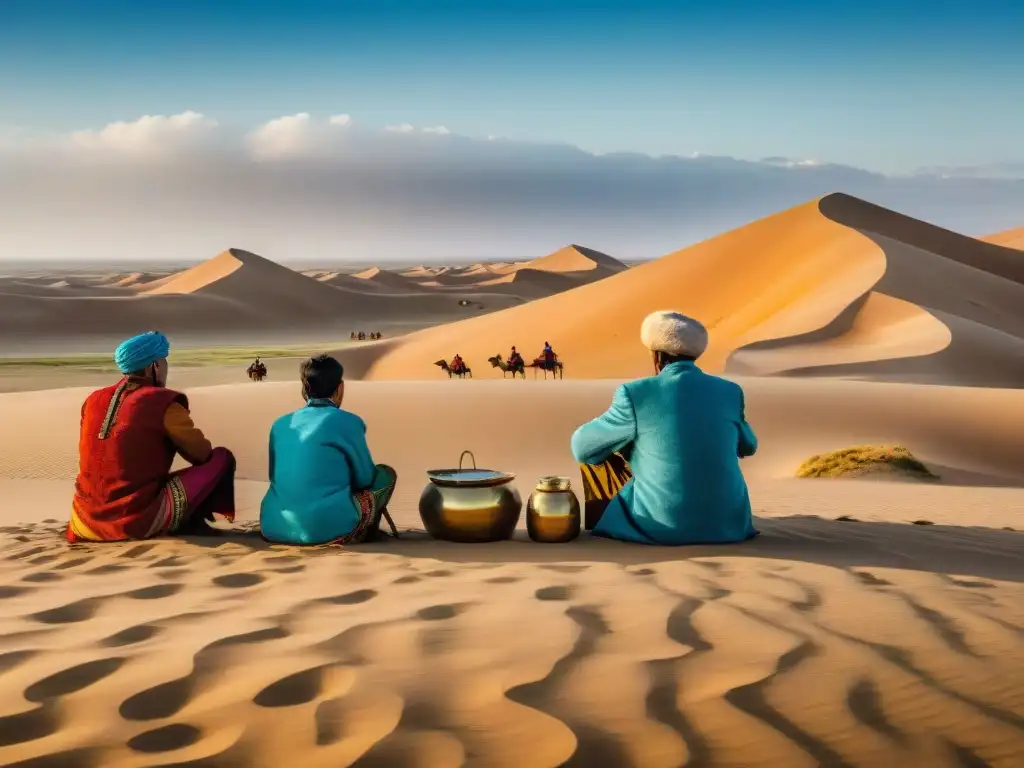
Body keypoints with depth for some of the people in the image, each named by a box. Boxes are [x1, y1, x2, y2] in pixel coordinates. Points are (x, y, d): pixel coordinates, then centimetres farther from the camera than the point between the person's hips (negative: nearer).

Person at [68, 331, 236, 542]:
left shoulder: (94, 401, 9)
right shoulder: (163, 403, -9)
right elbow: (202, 454, 2)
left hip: (91, 522, 6)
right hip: (141, 521, -6)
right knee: (222, 458, 4)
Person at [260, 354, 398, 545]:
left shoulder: (280, 424, 12)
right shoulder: (348, 422, -3)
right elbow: (365, 478, 7)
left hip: (274, 530, 6)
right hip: (329, 530, -5)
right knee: (385, 474, 16)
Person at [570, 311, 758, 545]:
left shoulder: (635, 394, -11)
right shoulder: (729, 392, 0)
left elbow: (582, 446, 1)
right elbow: (747, 447, 20)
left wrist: (622, 446, 22)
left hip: (662, 527, -3)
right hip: (727, 523, 3)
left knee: (595, 454, 21)